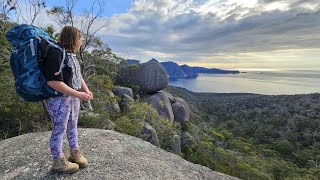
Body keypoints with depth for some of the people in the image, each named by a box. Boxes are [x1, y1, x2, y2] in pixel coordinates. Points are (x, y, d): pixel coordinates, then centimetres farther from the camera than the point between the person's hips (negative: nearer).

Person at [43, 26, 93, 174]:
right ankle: (58, 162, 24)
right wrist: (78, 94, -23)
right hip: (58, 99, -9)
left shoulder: (70, 53, 8)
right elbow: (53, 82, -26)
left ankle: (75, 154, 35)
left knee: (73, 126, 18)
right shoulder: (55, 53, -20)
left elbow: (78, 75, 14)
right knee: (59, 130, 5)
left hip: (73, 96, 9)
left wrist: (86, 90, 0)